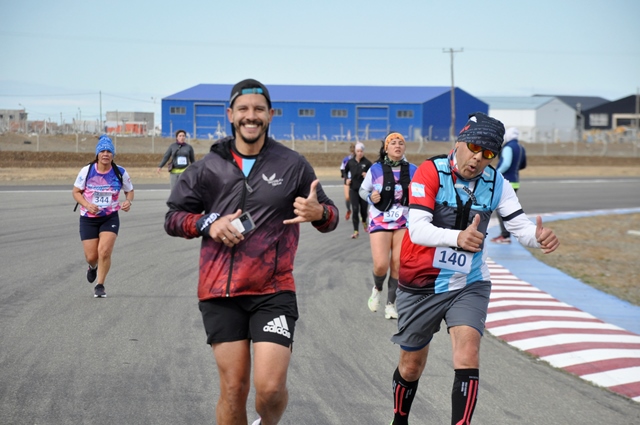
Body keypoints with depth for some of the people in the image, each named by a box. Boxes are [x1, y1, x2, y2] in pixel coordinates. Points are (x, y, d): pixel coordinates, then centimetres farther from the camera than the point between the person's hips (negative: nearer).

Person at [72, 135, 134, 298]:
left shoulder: (120, 173, -7)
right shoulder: (87, 171, -9)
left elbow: (130, 191, 8)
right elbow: (76, 191, 0)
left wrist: (128, 201, -15)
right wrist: (87, 205, -18)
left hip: (110, 218, 0)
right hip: (88, 218, 0)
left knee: (104, 251, -17)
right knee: (91, 256, 2)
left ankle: (100, 286, 2)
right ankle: (93, 267, 42)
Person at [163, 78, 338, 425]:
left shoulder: (293, 165, 4)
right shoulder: (209, 168, 7)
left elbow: (330, 217, 11)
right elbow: (173, 218, 13)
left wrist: (318, 212, -14)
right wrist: (208, 224, -7)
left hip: (273, 292, -1)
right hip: (220, 293, 1)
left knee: (271, 387, -11)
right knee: (233, 389, 2)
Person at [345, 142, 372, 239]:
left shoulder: (367, 163, -6)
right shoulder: (350, 162, 1)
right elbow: (345, 171, 19)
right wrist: (346, 179, 3)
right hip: (353, 189, 1)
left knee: (363, 208, 11)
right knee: (355, 210, -7)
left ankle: (364, 222, 45)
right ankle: (356, 231, -6)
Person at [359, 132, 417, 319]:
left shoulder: (412, 170, 1)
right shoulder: (376, 169, -4)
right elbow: (363, 190, 7)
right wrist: (370, 197, -14)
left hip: (404, 222, 2)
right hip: (380, 220, -2)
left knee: (398, 264, 0)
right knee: (381, 265, -12)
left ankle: (391, 304, 16)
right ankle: (377, 288, 21)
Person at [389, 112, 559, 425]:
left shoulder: (496, 183, -6)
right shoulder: (431, 172, -19)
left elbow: (520, 226, -6)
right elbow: (418, 229, -30)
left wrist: (538, 237, -31)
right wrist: (458, 237, -49)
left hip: (469, 285, 2)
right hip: (421, 285, -2)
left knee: (468, 355, -21)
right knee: (411, 367, 14)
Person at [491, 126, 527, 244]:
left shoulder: (508, 148, -15)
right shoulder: (521, 148, 12)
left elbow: (506, 164, -26)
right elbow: (523, 165, 23)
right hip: (515, 181, 9)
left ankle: (505, 236, -8)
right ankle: (505, 234, 18)